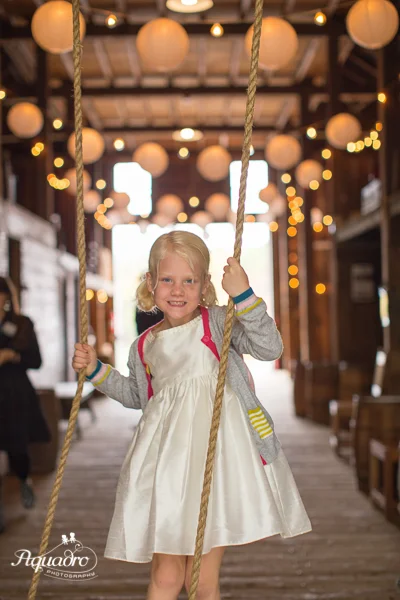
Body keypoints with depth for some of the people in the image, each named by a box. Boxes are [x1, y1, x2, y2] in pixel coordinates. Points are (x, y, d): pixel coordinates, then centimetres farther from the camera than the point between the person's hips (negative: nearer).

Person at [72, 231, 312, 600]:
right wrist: (96, 371, 22)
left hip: (218, 455, -3)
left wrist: (244, 296, -21)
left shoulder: (218, 322, -1)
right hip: (167, 462, 4)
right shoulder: (144, 346, 13)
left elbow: (270, 348, -14)